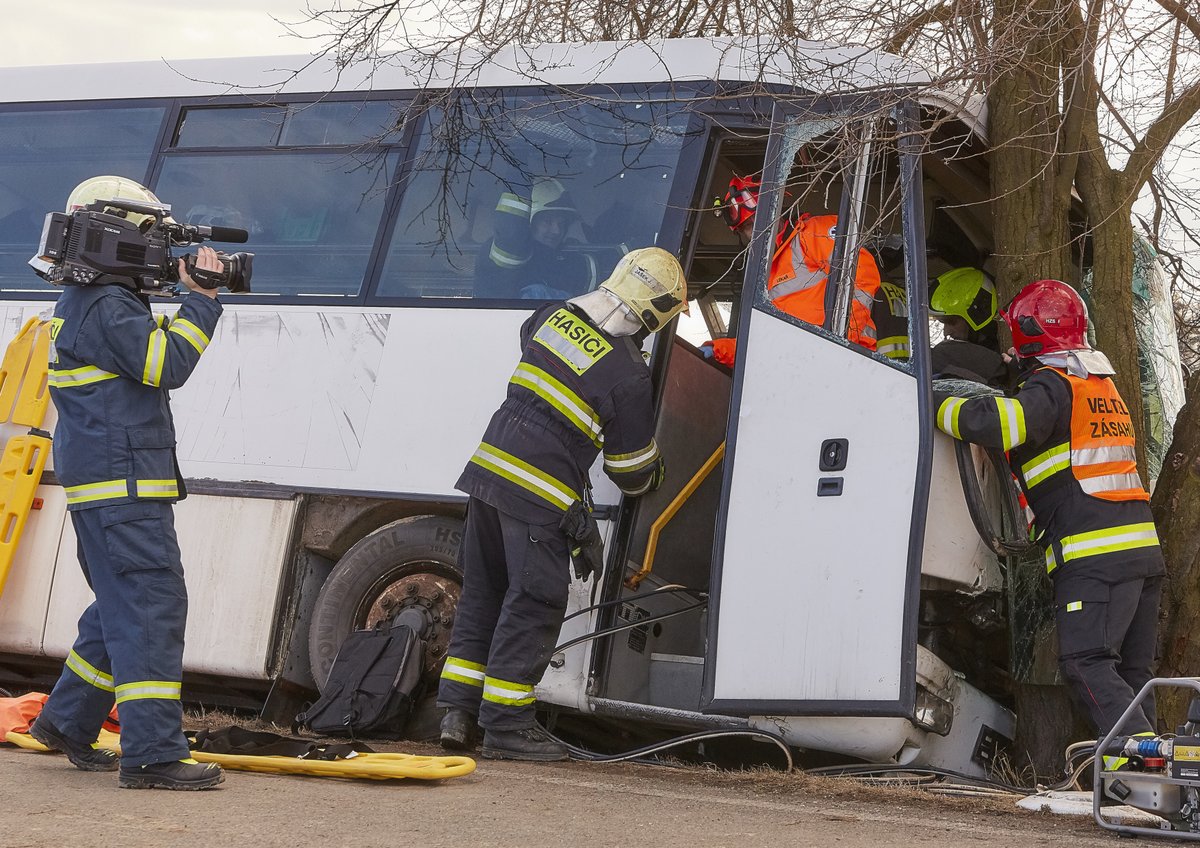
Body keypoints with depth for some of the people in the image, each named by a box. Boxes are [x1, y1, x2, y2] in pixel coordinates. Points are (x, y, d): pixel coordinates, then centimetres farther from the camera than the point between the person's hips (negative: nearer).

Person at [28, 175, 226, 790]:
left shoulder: (83, 302, 20)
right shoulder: (106, 306, -14)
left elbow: (150, 354, 21)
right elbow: (166, 365, -20)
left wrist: (189, 302, 8)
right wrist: (202, 300, -13)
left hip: (104, 485, 11)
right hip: (122, 485, -11)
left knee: (124, 607, 20)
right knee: (152, 607, -12)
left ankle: (66, 721, 30)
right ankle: (152, 755, -14)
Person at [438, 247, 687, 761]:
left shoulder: (555, 315, 7)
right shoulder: (629, 376, -10)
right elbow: (631, 469, 0)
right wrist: (656, 475, 23)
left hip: (489, 467, 7)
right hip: (540, 492, -7)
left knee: (483, 592, 14)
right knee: (534, 603, 0)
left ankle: (459, 712, 17)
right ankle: (504, 724, 2)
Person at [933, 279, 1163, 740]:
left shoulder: (1050, 387, -7)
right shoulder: (1104, 386, 21)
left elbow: (993, 422, -25)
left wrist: (932, 402, -11)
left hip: (1094, 554, -9)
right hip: (1144, 548, 9)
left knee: (1085, 661, -10)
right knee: (1130, 668, 11)